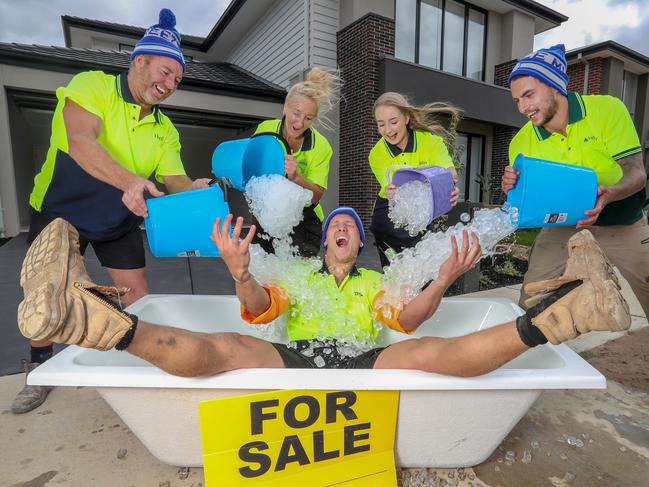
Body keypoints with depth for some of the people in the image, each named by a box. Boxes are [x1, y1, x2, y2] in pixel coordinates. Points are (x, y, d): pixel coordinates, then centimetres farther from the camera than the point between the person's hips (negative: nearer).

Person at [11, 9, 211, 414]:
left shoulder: (165, 130, -5)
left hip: (119, 220, 3)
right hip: (59, 210, -2)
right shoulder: (92, 86, -17)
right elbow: (80, 142, -34)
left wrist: (191, 191, -37)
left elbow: (174, 179, -13)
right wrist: (129, 181, -51)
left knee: (137, 292, 0)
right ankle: (39, 371, 32)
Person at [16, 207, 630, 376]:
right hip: (294, 362, 0)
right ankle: (83, 313, -40)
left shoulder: (376, 282, 25)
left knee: (432, 351, -25)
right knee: (220, 347, -24)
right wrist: (240, 274, -17)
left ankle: (566, 308, -35)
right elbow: (260, 308, 6)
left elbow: (407, 318, 7)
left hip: (364, 365, 1)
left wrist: (443, 279, -12)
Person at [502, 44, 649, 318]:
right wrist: (512, 190, -31)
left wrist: (608, 193, -37)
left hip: (624, 226, 0)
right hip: (562, 226, 1)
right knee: (529, 306, -5)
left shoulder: (607, 109, -15)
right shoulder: (521, 143, -12)